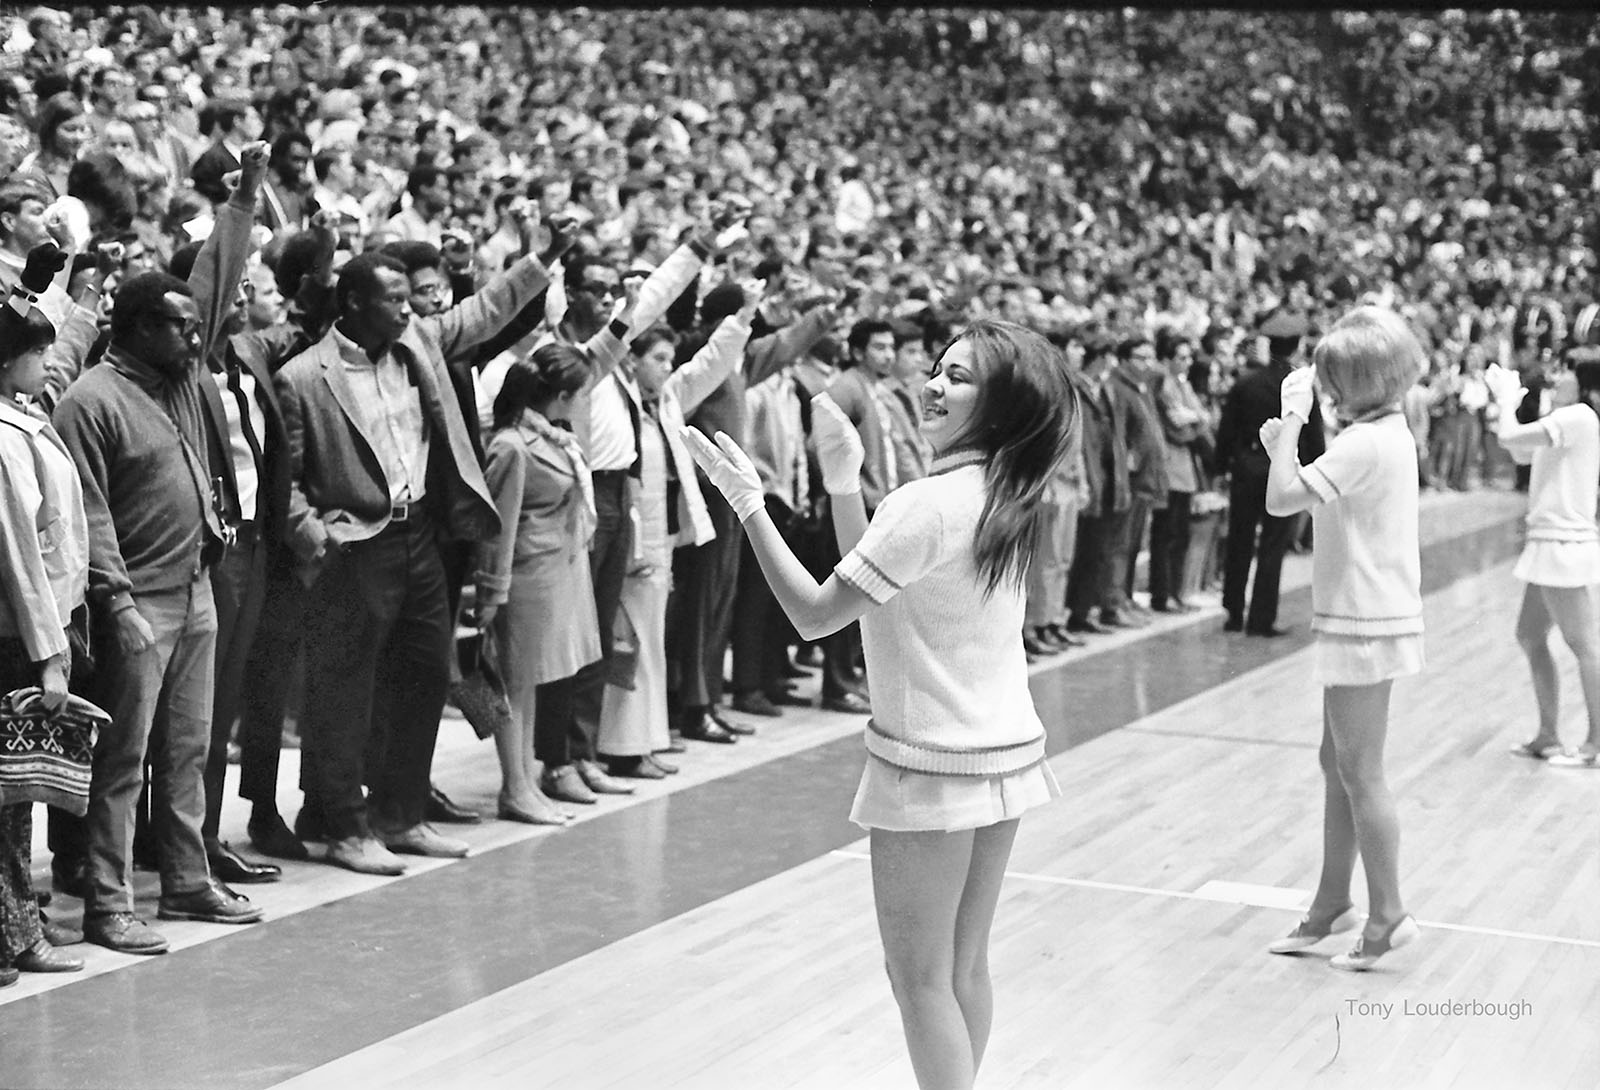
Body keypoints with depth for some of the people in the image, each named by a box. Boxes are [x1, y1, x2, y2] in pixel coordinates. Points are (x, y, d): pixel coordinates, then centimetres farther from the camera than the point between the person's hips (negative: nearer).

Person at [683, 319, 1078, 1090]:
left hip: (932, 767, -9)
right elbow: (868, 575, 12)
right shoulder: (1001, 497, 6)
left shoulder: (928, 504, -21)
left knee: (921, 977, 2)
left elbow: (815, 614, -18)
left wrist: (748, 503, -14)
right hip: (1005, 751, 9)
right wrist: (843, 482, 6)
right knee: (966, 966, 17)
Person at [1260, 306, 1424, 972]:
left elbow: (1282, 499, -27)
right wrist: (1286, 444, 2)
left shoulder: (1365, 443, -21)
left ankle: (1387, 914, 7)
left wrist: (1292, 418, -16)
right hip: (1365, 617, 10)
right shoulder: (1389, 432, 11)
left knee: (1359, 772, -1)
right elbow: (1317, 498, 15)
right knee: (1339, 764, 16)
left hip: (1364, 623, -10)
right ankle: (1332, 904, 24)